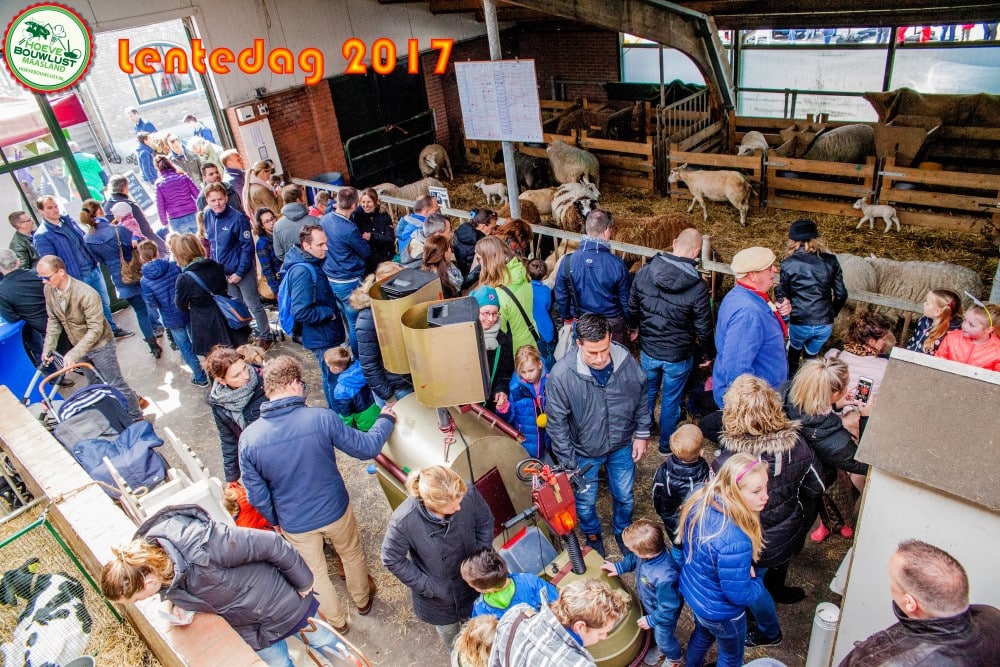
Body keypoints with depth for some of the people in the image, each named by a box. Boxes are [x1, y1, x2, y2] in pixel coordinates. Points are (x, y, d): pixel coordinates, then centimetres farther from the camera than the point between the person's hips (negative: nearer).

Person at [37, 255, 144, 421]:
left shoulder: (87, 295, -32)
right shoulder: (49, 290, -10)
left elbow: (95, 329, -28)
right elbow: (53, 320, 4)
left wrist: (74, 354, -32)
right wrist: (48, 347, -1)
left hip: (100, 346, -7)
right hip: (79, 346, 7)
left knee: (116, 384, 3)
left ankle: (136, 418, 18)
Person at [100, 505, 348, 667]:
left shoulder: (203, 548, -42)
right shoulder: (146, 558, -17)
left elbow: (271, 544, -32)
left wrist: (303, 582, -17)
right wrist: (180, 602, -12)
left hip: (280, 603, -5)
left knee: (324, 643, 19)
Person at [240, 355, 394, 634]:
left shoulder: (248, 438, -19)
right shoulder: (321, 418, -26)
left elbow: (257, 495, -8)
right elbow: (366, 447, -14)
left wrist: (276, 521, 12)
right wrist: (385, 420, 5)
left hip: (294, 524, 1)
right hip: (335, 511, -1)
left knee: (314, 573, 27)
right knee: (352, 554, 30)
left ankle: (338, 621, 49)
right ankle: (363, 600, 55)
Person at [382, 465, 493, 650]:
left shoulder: (468, 493, -32)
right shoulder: (403, 521, -38)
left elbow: (485, 522, -10)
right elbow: (392, 560, -19)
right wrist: (427, 586, -17)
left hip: (472, 578, 2)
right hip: (438, 592, -1)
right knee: (447, 628, 31)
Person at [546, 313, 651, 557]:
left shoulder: (626, 361, -22)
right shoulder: (561, 374, -31)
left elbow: (641, 398, -2)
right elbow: (557, 423, -19)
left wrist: (642, 434, 3)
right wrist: (568, 462, -13)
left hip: (622, 446, 2)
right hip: (584, 453, -2)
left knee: (624, 496, 24)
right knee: (586, 502, 21)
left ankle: (622, 531, 56)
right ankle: (592, 536, 54)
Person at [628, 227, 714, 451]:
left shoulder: (644, 273, -13)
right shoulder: (697, 287, -23)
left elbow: (632, 308, 2)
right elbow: (703, 328, -13)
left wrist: (634, 327, 22)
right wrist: (707, 354, 5)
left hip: (648, 350, 3)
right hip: (679, 356, -3)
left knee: (648, 392, 26)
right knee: (671, 400, 17)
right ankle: (666, 445, 36)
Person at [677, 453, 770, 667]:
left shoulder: (701, 498, -22)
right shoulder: (735, 543, -44)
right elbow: (739, 595, -28)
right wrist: (759, 582, -9)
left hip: (691, 590, 7)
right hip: (719, 612, -6)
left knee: (702, 633, 38)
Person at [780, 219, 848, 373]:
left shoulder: (788, 264, -9)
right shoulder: (830, 260, -2)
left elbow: (784, 297, -5)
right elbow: (841, 295, 2)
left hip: (799, 323, -2)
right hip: (825, 324, 2)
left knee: (795, 349, 28)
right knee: (811, 355, 23)